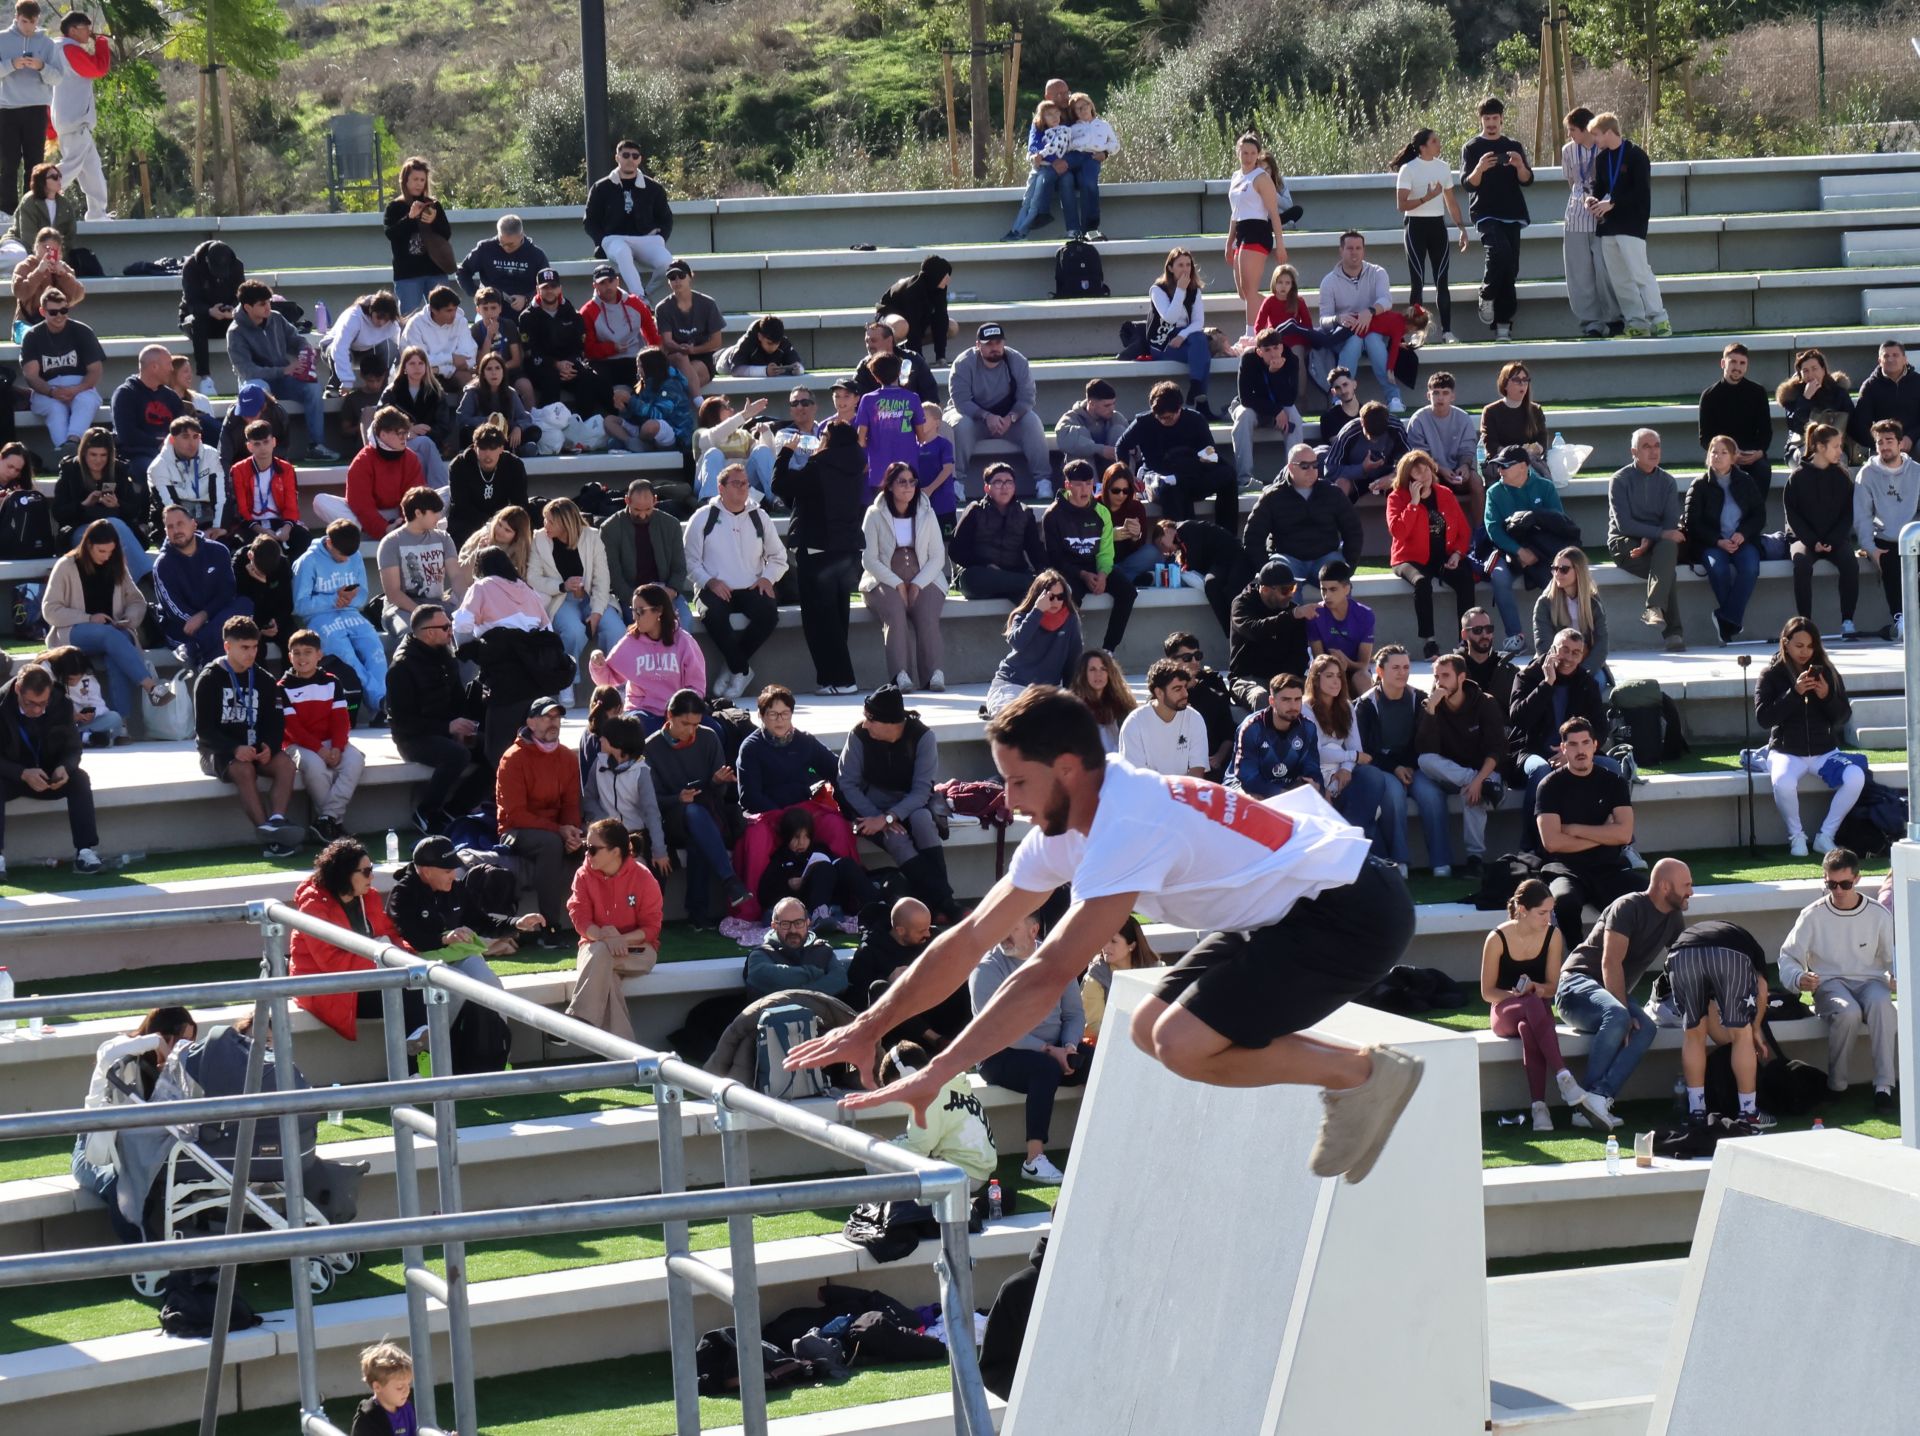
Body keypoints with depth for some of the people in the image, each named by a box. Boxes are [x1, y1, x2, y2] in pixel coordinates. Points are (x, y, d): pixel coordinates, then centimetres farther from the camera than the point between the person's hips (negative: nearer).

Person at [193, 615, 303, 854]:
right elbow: (204, 729, -10)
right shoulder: (209, 680, -4)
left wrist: (269, 747, -15)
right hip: (216, 752, -5)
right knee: (244, 770, -36)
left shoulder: (262, 680, 11)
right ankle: (268, 833, -47)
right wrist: (235, 749, -26)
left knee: (285, 763, -25)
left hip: (254, 749, 5)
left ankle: (276, 819, -43)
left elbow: (275, 723, 8)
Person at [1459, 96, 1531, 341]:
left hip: (1511, 215, 4)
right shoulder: (1471, 148, 4)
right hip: (1485, 213, -4)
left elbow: (1527, 180, 4)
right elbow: (1467, 182, -5)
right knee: (1500, 251, -29)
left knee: (1510, 269, -1)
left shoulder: (1514, 147, 12)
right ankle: (1487, 296, -7)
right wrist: (1479, 169, -27)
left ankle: (1503, 325, 2)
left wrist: (1520, 166, -19)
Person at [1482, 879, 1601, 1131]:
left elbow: (1552, 985, 4)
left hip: (1536, 1010, 2)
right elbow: (1487, 992, -5)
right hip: (1504, 1012, -2)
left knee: (1528, 1028, -38)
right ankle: (1563, 1079, -49)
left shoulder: (1552, 935, -1)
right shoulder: (1497, 939, -11)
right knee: (1533, 1006, -39)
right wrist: (1515, 994, -22)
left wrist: (1536, 988, -19)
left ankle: (1539, 1106, -49)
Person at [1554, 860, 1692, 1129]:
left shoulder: (1674, 920, 13)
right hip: (1577, 984, -7)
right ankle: (1592, 1096, -38)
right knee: (1617, 1016, -40)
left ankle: (1598, 1100, -41)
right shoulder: (1629, 907, -13)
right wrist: (1625, 1011, -26)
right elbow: (1611, 963, -20)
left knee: (1646, 1029, -27)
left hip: (1614, 993, 7)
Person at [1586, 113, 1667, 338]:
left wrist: (1612, 203, -17)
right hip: (1608, 226, 8)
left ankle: (1659, 321, -9)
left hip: (1631, 224, -8)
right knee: (1618, 279, 6)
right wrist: (1593, 198, -1)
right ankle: (1636, 323, 9)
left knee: (1640, 272, -13)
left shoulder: (1635, 155, -9)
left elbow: (1641, 192, -14)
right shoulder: (1601, 159, 13)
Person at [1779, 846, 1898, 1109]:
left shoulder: (1879, 915, 7)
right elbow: (1788, 957, 4)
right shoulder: (1813, 916, 3)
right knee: (1848, 1012, -38)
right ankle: (1836, 1086, -19)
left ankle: (1884, 1087, -40)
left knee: (1881, 1003, -37)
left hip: (1869, 980, 1)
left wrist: (1896, 977, -10)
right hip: (1829, 983, -1)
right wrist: (1798, 978, -19)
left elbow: (1893, 959, 14)